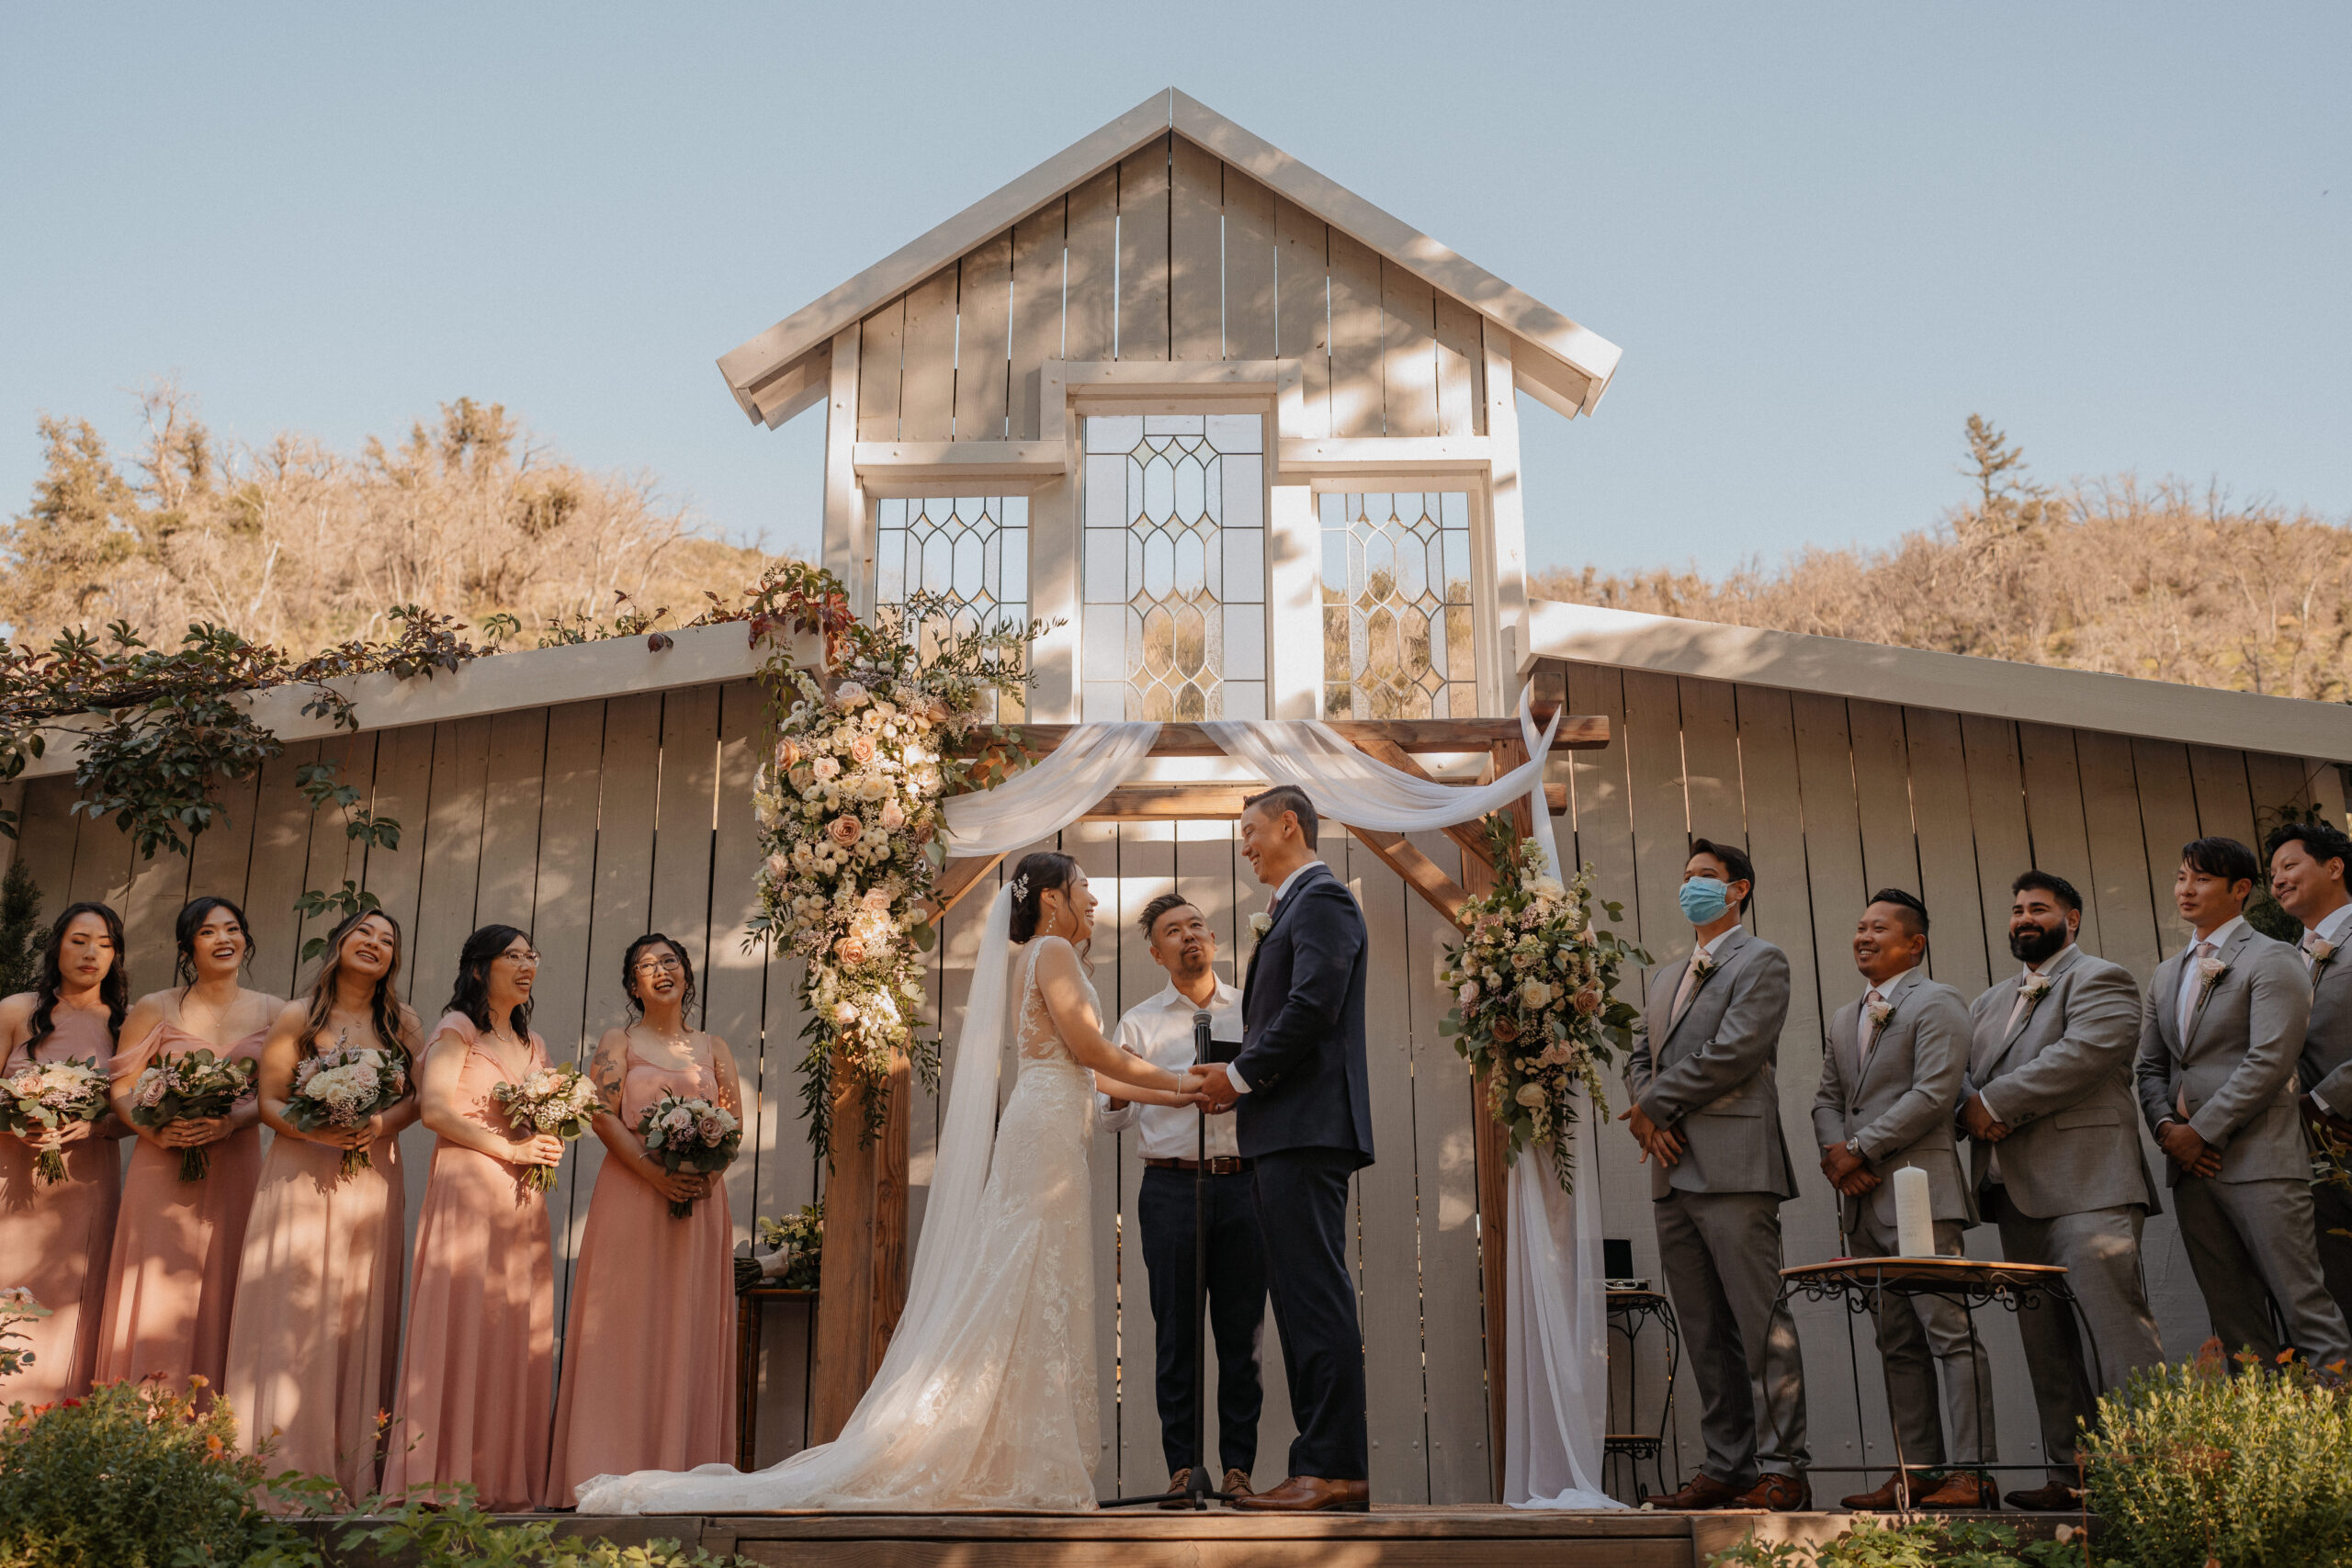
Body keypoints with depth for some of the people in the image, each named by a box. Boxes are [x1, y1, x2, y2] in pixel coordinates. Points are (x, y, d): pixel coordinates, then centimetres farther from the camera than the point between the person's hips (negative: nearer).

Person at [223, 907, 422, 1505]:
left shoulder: (403, 1024, 11)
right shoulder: (297, 1017, 3)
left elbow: (417, 1097, 9)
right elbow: (268, 1100, 1)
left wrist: (382, 1124, -11)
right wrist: (313, 1130, -16)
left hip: (372, 1182, 3)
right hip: (301, 1180, -2)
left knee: (360, 1322, 1)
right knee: (293, 1317, -7)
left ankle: (352, 1475, 4)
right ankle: (283, 1474, -3)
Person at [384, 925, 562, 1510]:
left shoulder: (534, 1044, 22)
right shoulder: (457, 1029, 2)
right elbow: (434, 1109, -10)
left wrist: (547, 1146, 3)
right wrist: (509, 1148, -12)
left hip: (521, 1200, 7)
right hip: (467, 1192, -6)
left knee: (516, 1336, 1)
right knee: (462, 1326, -10)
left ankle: (505, 1482, 2)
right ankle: (445, 1481, -9)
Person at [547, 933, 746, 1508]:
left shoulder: (714, 1049, 16)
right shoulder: (617, 1043, 8)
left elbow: (734, 1122, 8)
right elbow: (603, 1116, -4)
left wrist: (704, 1171, -12)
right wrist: (655, 1173, -17)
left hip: (700, 1201, 3)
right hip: (631, 1196, -2)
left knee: (690, 1329, 0)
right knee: (628, 1327, -6)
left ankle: (685, 1467, 1)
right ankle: (613, 1471, -5)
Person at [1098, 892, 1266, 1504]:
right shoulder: (1139, 1022, 12)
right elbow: (1114, 1119, 10)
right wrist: (1117, 1093, -12)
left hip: (1243, 1183, 1)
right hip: (1171, 1186, 0)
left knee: (1242, 1333, 1)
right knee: (1177, 1333, 0)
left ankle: (1238, 1466, 7)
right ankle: (1183, 1466, 6)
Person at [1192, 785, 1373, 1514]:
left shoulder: (1321, 898, -6)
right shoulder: (1294, 907, 25)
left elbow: (1313, 1004, -18)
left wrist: (1242, 1073, -10)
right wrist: (1241, 1079, 10)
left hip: (1307, 1126, -10)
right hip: (1285, 1131, 10)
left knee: (1316, 1296, -11)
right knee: (1302, 1296, 9)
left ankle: (1335, 1470, -10)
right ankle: (1330, 1464, 12)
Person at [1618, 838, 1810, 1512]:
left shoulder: (1761, 961, 2)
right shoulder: (1666, 976, 25)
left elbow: (1732, 1051, -10)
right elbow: (1639, 1057, 20)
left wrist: (1654, 1104, -5)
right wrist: (1647, 1118, 0)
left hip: (1732, 1168, -7)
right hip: (1673, 1173, 7)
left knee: (1760, 1325, -8)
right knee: (1705, 1335, 7)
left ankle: (1782, 1469, -5)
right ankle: (1727, 1465, 11)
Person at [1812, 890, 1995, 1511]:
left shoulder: (1936, 1003, -2)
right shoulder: (1845, 1019, 23)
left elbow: (1933, 1094, -13)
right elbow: (1827, 1098, 20)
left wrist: (1861, 1150, -12)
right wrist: (1834, 1150, -1)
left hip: (1918, 1191, -8)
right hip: (1864, 1202, 8)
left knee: (1949, 1332, -9)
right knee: (1897, 1343, 8)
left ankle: (1971, 1472, -7)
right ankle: (1916, 1470, 12)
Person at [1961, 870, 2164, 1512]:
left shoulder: (2100, 979, 2)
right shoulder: (1990, 1003, 26)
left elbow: (2083, 1055, -14)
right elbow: (1960, 1077, 18)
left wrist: (1996, 1103, -12)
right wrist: (1970, 1110, -5)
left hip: (2086, 1186, -7)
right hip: (2016, 1193, 8)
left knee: (2118, 1326, -13)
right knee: (2043, 1339, 6)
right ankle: (2070, 1475, 10)